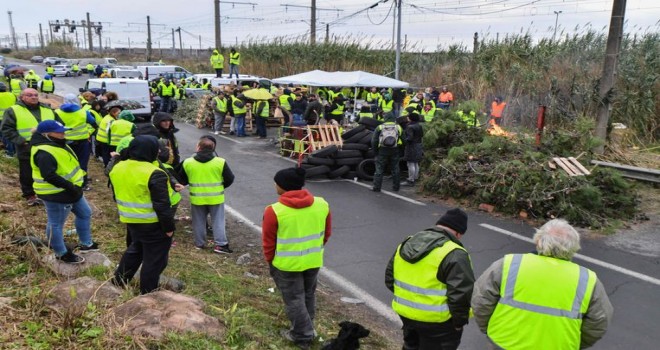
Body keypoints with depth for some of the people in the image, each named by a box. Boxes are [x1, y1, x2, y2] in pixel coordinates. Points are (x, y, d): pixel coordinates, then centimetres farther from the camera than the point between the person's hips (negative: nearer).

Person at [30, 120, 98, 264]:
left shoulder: (55, 144, 9)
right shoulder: (44, 153, -26)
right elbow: (49, 176, -34)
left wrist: (73, 187, 17)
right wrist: (70, 187, -28)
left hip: (69, 191, 12)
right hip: (55, 194, -11)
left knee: (84, 214, 21)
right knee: (56, 224, 5)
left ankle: (86, 244, 34)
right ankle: (62, 254, 19)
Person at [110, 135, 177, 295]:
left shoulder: (118, 168, 2)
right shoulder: (154, 174, -23)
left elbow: (118, 196, 14)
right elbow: (162, 205, -22)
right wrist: (169, 227, -12)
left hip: (131, 221, 8)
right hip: (154, 224, -7)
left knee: (135, 250, 28)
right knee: (154, 259, 7)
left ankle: (117, 282, 35)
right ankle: (147, 294, 17)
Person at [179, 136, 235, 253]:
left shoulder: (187, 163, -6)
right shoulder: (220, 162, -9)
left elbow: (182, 180, 5)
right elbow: (230, 179, -3)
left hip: (197, 198, 1)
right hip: (216, 198, -1)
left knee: (199, 222, 15)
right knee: (218, 221, 8)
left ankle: (199, 243, 23)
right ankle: (220, 244, 6)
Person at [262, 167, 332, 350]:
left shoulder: (274, 211, -19)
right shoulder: (322, 204, -6)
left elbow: (268, 242, -9)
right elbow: (327, 233, 5)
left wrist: (270, 261, 7)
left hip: (287, 264, -5)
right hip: (313, 261, 5)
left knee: (294, 300, 11)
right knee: (308, 296, 22)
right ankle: (306, 330, 37)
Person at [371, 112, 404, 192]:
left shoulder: (380, 127, 0)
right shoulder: (398, 127, 5)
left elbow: (374, 141, -3)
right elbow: (403, 140, 4)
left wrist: (375, 150, 7)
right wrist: (398, 147, 15)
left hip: (382, 151, -2)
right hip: (394, 151, 2)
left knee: (379, 169, 3)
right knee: (395, 169, 12)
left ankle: (376, 187, 1)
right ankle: (395, 187, 17)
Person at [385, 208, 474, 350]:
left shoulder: (407, 243, 5)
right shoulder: (454, 254, -19)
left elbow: (390, 278, 12)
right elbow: (461, 294, -23)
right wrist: (459, 321, -9)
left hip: (405, 313, 7)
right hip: (436, 321, -6)